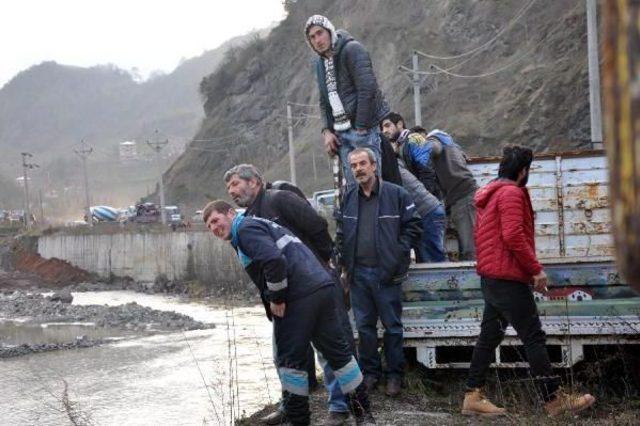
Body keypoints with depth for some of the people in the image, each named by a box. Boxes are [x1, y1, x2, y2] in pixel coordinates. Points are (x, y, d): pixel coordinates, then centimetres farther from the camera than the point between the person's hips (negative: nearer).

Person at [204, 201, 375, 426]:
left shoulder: (246, 229, -4)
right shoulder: (261, 225, 28)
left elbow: (274, 260, -20)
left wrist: (276, 298, -11)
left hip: (298, 297, -10)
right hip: (323, 287, 10)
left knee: (290, 358, 1)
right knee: (338, 351, 13)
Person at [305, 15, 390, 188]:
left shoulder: (352, 49, -8)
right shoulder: (320, 63, 17)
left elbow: (368, 89, -16)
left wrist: (361, 127, -16)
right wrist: (327, 131, 6)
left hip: (364, 129, -7)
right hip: (341, 133, 7)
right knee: (353, 186, 3)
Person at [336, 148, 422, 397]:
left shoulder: (396, 195, -5)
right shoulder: (349, 198, 9)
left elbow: (413, 227, -3)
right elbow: (341, 233, 19)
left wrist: (397, 255, -9)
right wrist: (345, 263, 11)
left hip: (386, 273, -4)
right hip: (358, 273, 4)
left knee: (392, 326, 3)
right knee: (364, 326, 10)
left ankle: (395, 374, 13)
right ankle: (370, 372, 20)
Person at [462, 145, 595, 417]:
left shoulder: (490, 196, 18)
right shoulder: (512, 193, -12)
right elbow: (513, 236, -23)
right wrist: (536, 269, -17)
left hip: (491, 277, 10)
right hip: (509, 279, -10)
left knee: (489, 336, 11)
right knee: (533, 337, -7)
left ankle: (473, 397, 11)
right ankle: (555, 400, -4)